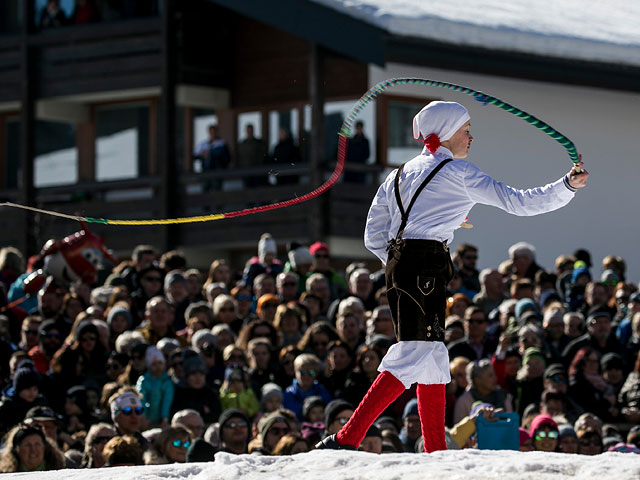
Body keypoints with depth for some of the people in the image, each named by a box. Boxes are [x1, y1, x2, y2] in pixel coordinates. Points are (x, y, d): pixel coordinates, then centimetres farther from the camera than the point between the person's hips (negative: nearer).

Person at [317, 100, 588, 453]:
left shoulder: (400, 174, 20)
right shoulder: (456, 172, -1)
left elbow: (374, 237, 18)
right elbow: (515, 202, -4)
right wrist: (567, 186, -2)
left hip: (397, 264, 9)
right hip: (426, 267, -9)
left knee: (433, 356, 13)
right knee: (414, 355, -13)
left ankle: (436, 453, 13)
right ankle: (346, 440, -23)